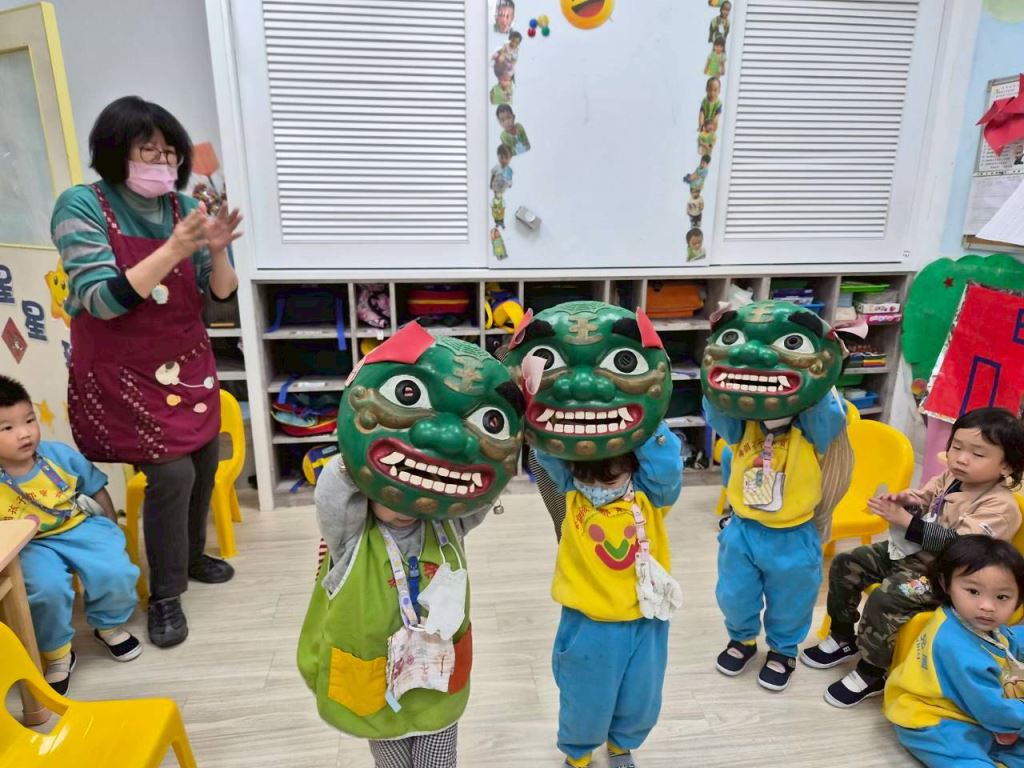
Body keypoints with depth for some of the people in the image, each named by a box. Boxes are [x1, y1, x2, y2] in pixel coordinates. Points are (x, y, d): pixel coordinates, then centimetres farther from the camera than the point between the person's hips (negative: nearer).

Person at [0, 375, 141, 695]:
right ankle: (56, 654, 1)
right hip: (31, 545, -1)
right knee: (47, 588, -31)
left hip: (80, 527, 2)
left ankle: (109, 626, 15)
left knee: (116, 573, -21)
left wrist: (111, 530, 8)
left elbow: (97, 490, 6)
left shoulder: (60, 455, -7)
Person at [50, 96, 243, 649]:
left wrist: (217, 250, -23)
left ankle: (190, 554, 39)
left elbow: (221, 294, -2)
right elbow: (102, 301, -22)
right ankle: (164, 596, 12)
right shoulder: (81, 206, -13)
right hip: (124, 374, -5)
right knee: (172, 474, -9)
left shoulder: (184, 208, -2)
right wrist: (173, 250, -29)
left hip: (187, 363, 5)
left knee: (205, 462, 11)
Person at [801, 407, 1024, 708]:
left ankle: (872, 674, -6)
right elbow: (922, 505, 15)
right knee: (845, 565, 2)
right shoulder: (949, 479, 4)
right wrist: (904, 501, -11)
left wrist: (904, 519, -32)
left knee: (884, 600, -28)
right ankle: (843, 638, 20)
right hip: (909, 551, 9)